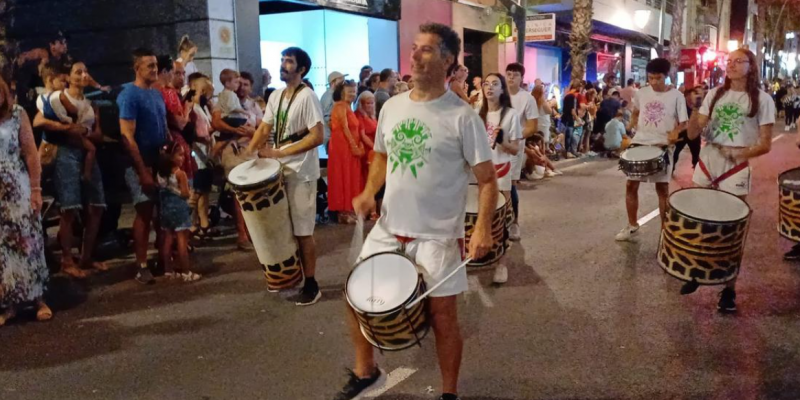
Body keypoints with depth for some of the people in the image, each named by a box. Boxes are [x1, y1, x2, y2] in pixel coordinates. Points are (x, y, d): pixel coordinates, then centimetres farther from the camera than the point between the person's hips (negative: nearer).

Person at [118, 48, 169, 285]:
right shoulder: (129, 95, -12)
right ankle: (142, 267, 5)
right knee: (145, 212, -4)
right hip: (141, 163, -7)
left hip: (161, 161, 7)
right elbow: (127, 137, -17)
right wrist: (143, 171, -19)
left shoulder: (157, 93, 11)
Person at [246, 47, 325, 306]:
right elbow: (264, 129, 14)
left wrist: (280, 153, -22)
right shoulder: (276, 96, 11)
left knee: (302, 231, -1)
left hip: (301, 173, -7)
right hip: (279, 170, 7)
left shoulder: (307, 97, -13)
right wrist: (248, 154, -1)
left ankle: (311, 285, 11)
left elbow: (318, 137, -21)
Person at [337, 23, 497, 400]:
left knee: (442, 315, 5)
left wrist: (483, 227, -26)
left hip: (438, 236, -5)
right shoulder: (392, 106, 4)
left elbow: (487, 179, -11)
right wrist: (369, 193, -1)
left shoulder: (463, 116, -13)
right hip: (388, 228, 6)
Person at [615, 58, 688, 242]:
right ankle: (632, 226, 21)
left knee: (662, 188, 3)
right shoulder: (641, 93, 4)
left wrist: (675, 132, -23)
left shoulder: (676, 96, -6)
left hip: (663, 146, -3)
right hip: (639, 144, 4)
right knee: (631, 185, 5)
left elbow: (684, 123, -3)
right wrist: (632, 125, 4)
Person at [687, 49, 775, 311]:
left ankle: (729, 289, 14)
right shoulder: (714, 94, 6)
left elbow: (765, 145, -4)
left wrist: (737, 153, -21)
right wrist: (694, 108, -17)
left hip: (736, 169, -3)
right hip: (706, 164, 3)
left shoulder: (762, 100, -2)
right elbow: (693, 134, 1)